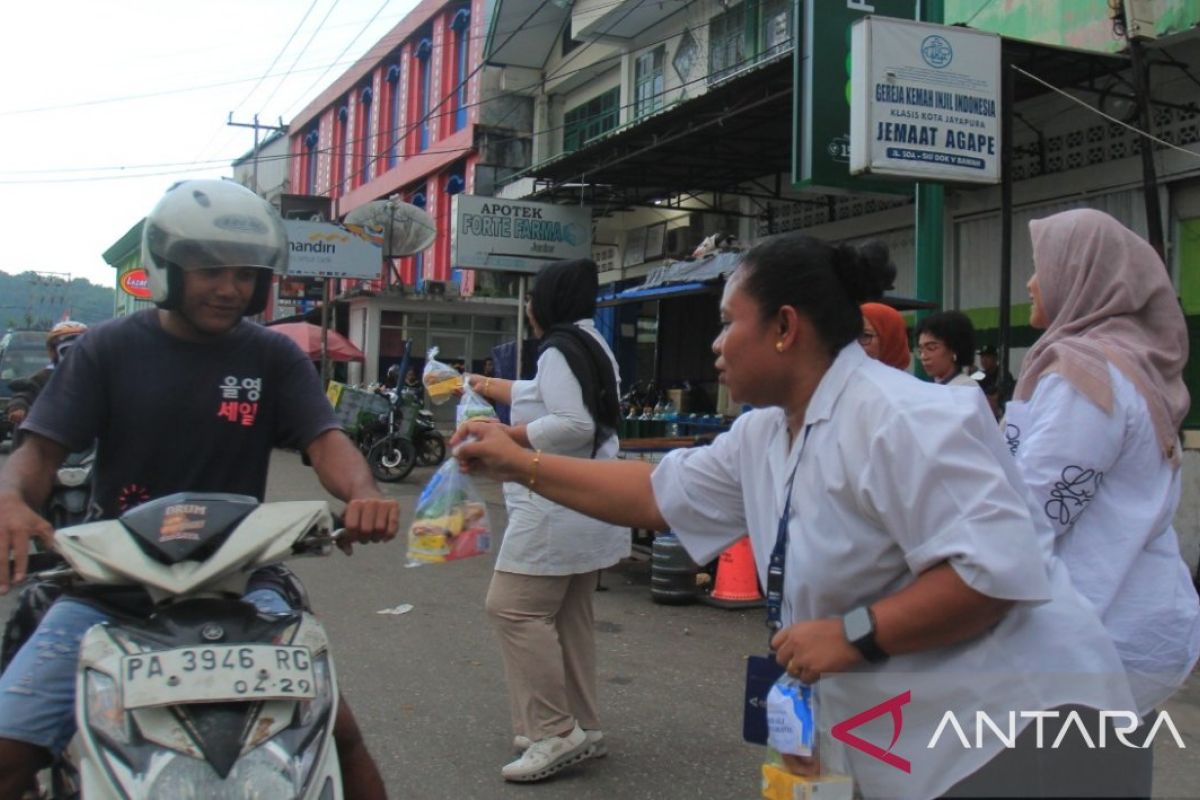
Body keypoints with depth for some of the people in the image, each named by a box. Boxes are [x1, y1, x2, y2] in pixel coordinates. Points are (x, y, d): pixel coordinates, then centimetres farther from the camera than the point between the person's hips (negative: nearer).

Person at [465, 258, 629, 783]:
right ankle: (582, 728, 20)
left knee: (515, 607, -9)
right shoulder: (590, 344, 19)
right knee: (569, 617, 14)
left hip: (558, 508, -11)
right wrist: (490, 387, 43)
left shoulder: (559, 349, -13)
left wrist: (507, 436, -13)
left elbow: (574, 425, -23)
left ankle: (555, 732, -7)